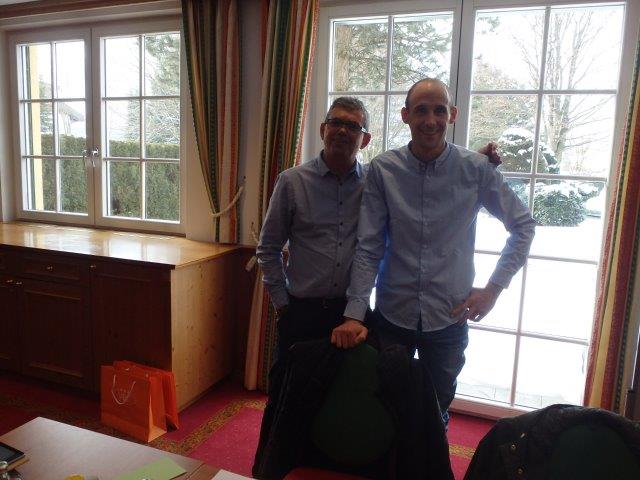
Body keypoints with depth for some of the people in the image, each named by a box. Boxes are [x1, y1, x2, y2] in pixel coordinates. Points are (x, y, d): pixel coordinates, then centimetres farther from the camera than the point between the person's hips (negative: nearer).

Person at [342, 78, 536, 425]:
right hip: (391, 315, 0)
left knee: (437, 413, 18)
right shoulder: (383, 170, -8)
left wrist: (494, 288, -3)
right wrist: (354, 315, -13)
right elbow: (368, 248, -8)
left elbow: (523, 226, 4)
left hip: (449, 319, 0)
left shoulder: (476, 170, -7)